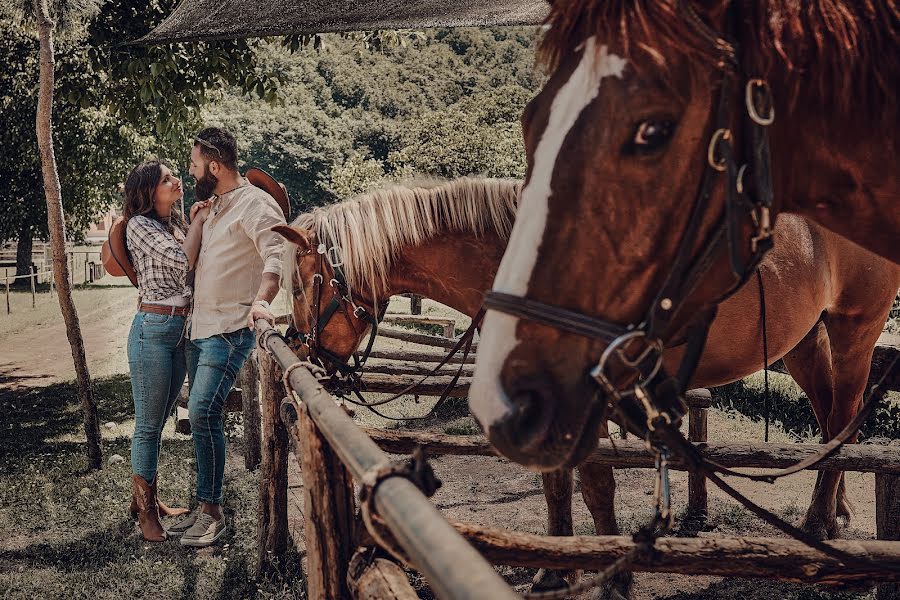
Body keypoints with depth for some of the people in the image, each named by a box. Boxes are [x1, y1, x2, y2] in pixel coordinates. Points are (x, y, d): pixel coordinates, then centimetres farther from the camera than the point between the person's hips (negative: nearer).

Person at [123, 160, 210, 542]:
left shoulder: (177, 226, 16)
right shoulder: (140, 226, -8)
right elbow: (183, 261, -16)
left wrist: (199, 223, 4)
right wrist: (199, 222, -5)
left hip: (181, 330, 8)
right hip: (154, 328, -8)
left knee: (158, 422, 15)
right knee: (148, 425, -1)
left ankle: (147, 498, 25)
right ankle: (145, 509, 8)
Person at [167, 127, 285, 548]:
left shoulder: (256, 205, -10)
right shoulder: (213, 207, 19)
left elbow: (276, 254, -27)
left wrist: (261, 300, -40)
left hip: (230, 330, -9)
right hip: (199, 328, 9)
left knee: (203, 411, -17)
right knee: (202, 416, 11)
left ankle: (212, 513, -8)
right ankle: (205, 508, 19)